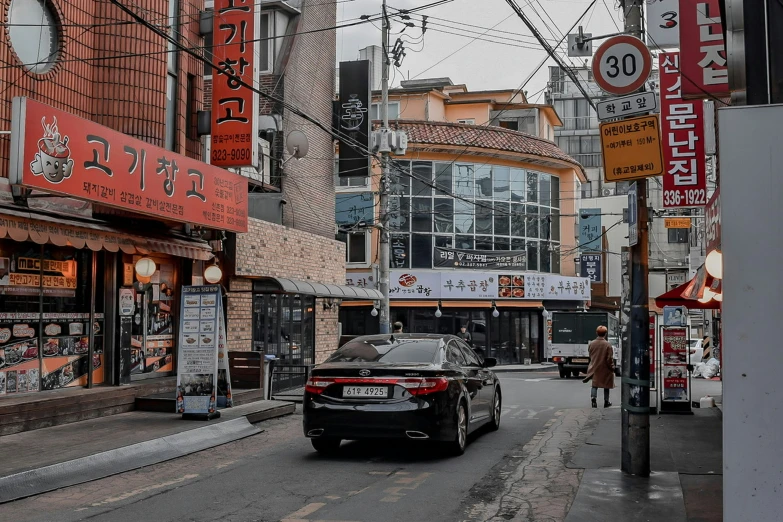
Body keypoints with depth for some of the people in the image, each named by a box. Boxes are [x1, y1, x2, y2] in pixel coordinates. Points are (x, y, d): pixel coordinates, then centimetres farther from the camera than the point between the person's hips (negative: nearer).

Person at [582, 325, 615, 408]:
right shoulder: (607, 344, -16)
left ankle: (593, 398, -11)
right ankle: (606, 402, 18)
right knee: (606, 386, 12)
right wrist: (612, 368, -2)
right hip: (605, 369, -3)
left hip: (594, 368, 3)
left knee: (595, 385, 9)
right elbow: (610, 358, -13)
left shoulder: (591, 344, -3)